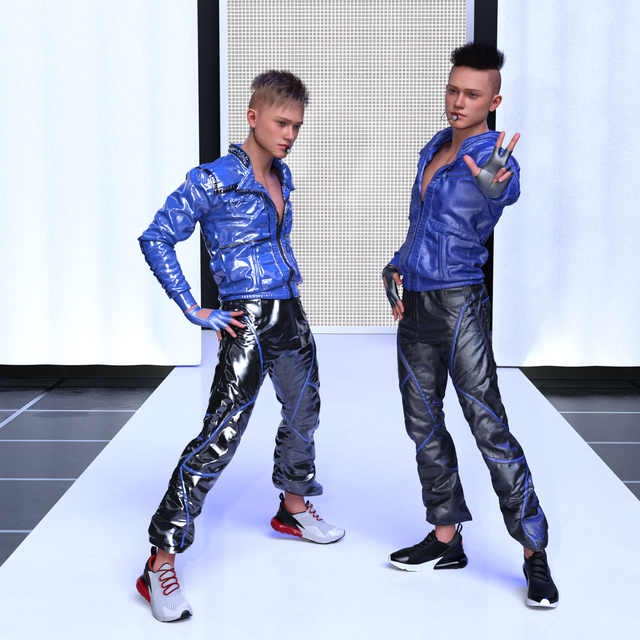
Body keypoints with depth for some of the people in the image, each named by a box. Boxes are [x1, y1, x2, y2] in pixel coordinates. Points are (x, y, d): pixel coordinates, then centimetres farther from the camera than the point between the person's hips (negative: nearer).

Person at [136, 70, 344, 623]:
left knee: (303, 413, 22)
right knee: (220, 437, -14)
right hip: (247, 323, -8)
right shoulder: (213, 181, -12)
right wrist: (194, 311, -13)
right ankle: (161, 564, -10)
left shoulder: (281, 177, 11)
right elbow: (157, 240, -11)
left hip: (291, 315, 8)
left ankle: (293, 508, 47)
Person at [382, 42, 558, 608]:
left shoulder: (494, 157, -11)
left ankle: (535, 555, -4)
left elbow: (507, 194, -37)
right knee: (424, 424, 11)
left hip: (458, 305, -8)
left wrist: (494, 187, -60)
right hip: (414, 306, 8)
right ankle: (446, 539, 22)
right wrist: (395, 266, 11)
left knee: (489, 427, -11)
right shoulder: (432, 150, 13)